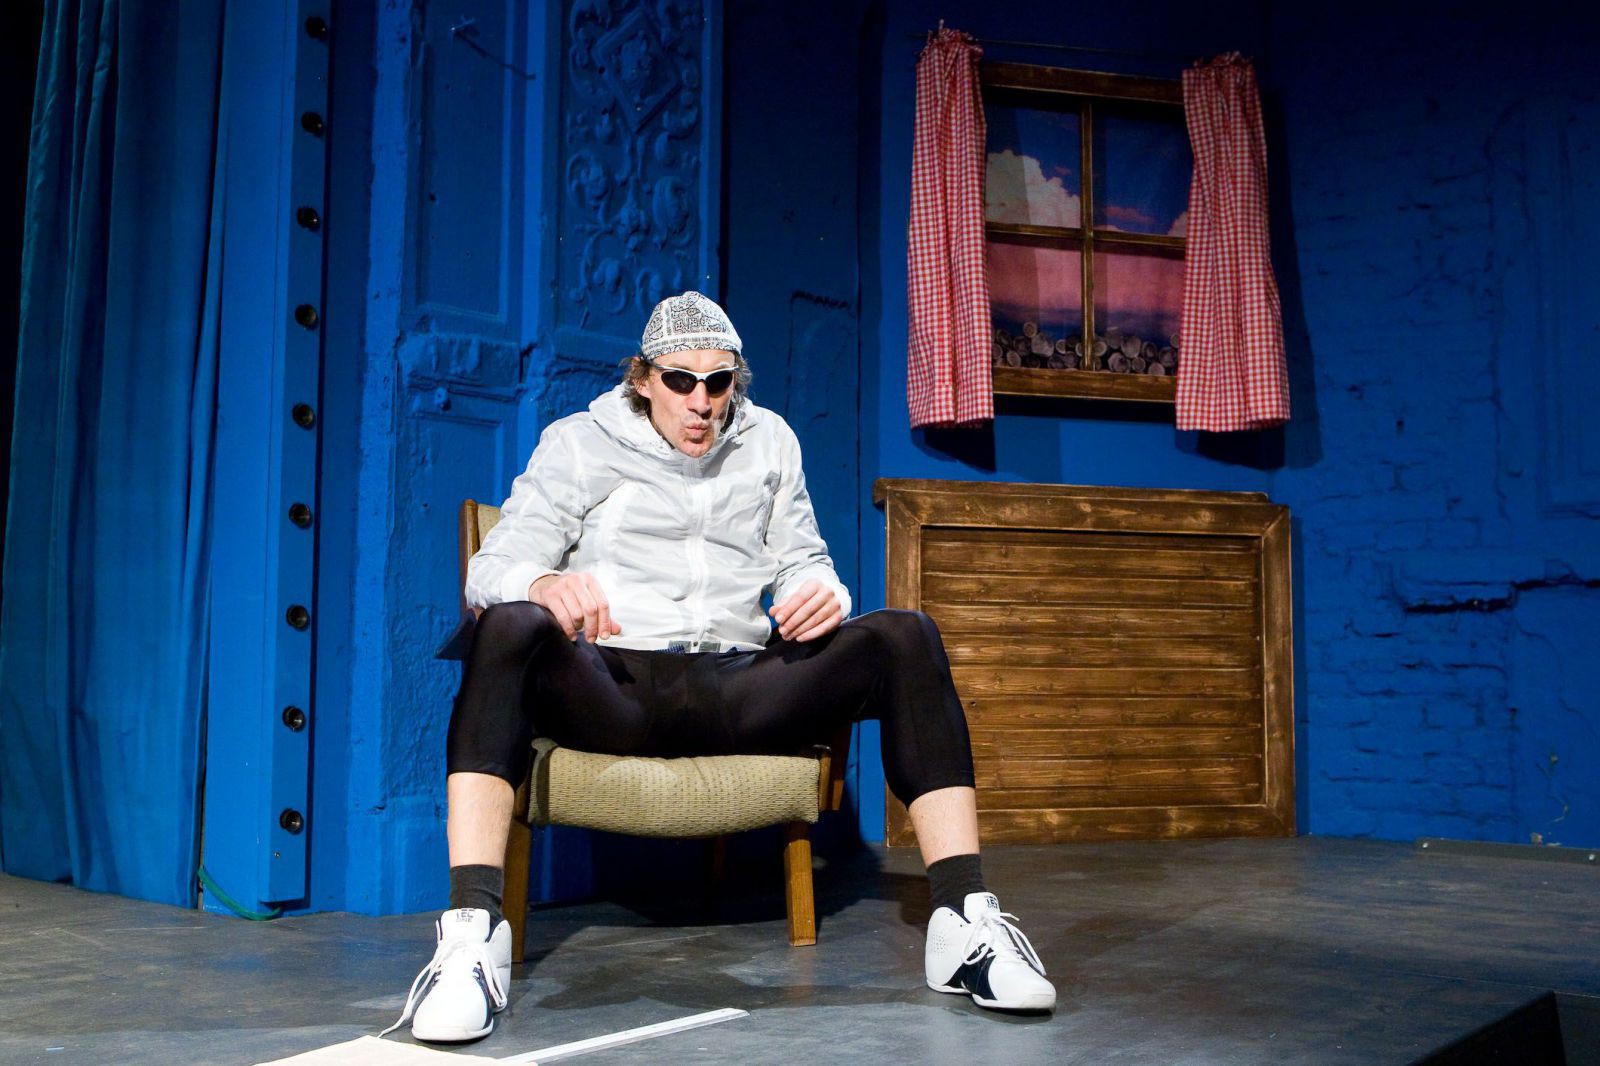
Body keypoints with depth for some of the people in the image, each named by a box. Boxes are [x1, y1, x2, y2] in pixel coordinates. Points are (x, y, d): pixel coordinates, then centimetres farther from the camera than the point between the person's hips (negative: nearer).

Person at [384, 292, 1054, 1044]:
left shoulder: (768, 440, 20)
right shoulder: (578, 443, 10)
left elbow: (803, 560, 20)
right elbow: (495, 565, -1)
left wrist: (822, 595, -6)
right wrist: (543, 585, -27)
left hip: (738, 688, 3)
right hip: (615, 686, -2)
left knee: (905, 637, -19)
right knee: (512, 627, -35)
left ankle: (963, 920, -24)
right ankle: (473, 931, -42)